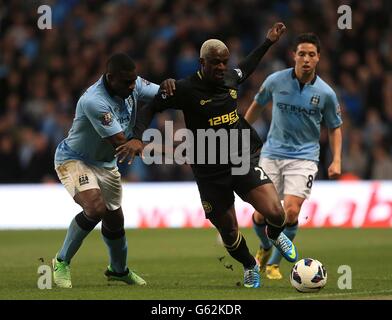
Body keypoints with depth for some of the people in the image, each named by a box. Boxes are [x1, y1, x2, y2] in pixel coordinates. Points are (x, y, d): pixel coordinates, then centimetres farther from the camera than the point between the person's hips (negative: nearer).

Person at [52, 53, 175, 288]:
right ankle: (62, 263, -9)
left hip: (105, 163, 7)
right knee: (96, 208, -29)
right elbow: (120, 142, -34)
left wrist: (167, 86, -26)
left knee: (115, 220, 15)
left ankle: (119, 270, 43)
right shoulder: (94, 101, -36)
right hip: (74, 160, -7)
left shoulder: (133, 85, -14)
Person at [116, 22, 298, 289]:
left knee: (275, 213, -16)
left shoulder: (230, 77, 0)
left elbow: (246, 68, 25)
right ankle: (250, 267, 40)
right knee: (229, 233, 7)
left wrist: (268, 42, 27)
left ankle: (275, 235, 23)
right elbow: (151, 108, -4)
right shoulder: (185, 89, -14)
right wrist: (137, 138, -18)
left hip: (244, 160, 2)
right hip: (210, 173, -2)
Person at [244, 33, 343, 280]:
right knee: (261, 214, -3)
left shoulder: (325, 93, -6)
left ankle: (274, 263, 4)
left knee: (291, 211, -18)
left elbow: (335, 128, 8)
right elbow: (257, 105, 14)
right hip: (272, 154, 1)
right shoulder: (276, 81, -4)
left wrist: (336, 161, -4)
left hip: (304, 157, -1)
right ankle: (265, 248, 33)